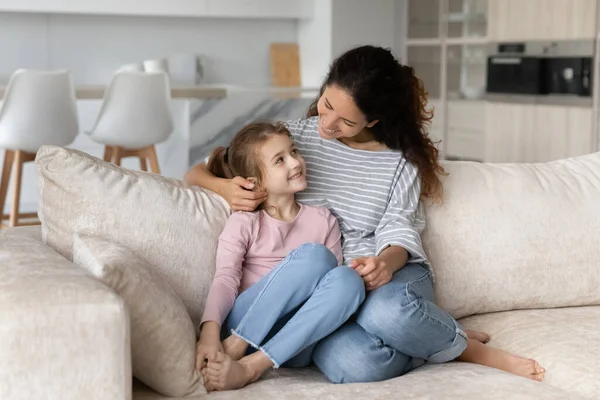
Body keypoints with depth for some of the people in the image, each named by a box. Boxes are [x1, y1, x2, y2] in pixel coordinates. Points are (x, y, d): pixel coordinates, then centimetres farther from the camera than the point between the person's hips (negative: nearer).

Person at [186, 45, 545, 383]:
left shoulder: (400, 161, 6)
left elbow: (398, 232, -3)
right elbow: (198, 172, 11)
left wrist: (386, 262, -28)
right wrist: (225, 186, -14)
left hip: (390, 277, 0)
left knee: (386, 312, -42)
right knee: (352, 365, -37)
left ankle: (460, 344, -10)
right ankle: (465, 347, -13)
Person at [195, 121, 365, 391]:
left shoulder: (324, 220, 15)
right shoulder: (244, 222, 6)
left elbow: (336, 283, 9)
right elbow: (225, 280, -8)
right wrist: (210, 331, -26)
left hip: (294, 345, 3)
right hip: (242, 327, -3)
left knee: (348, 278, -27)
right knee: (314, 254, -24)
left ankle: (251, 367, -32)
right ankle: (233, 349, -28)